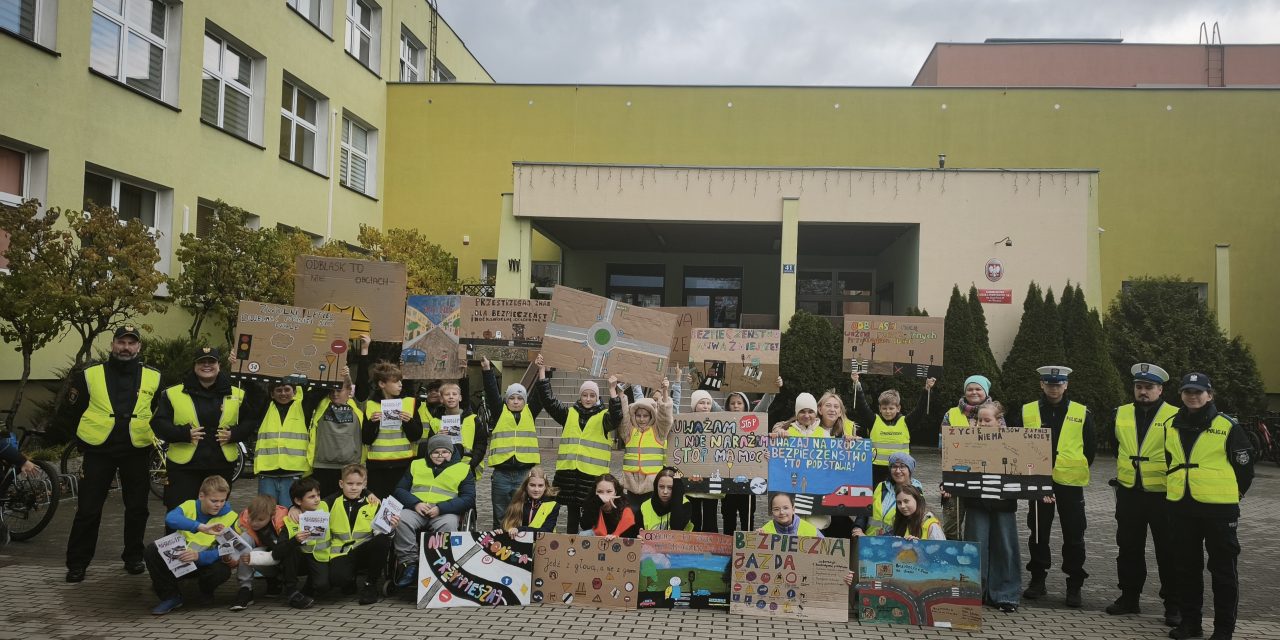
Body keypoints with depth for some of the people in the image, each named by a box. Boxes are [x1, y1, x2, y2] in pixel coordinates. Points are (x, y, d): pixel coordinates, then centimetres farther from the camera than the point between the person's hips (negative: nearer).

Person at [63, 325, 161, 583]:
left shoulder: (153, 378, 1)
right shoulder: (90, 375, -2)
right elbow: (68, 413, 7)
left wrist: (151, 436, 7)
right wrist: (84, 438, 4)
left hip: (136, 452, 1)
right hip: (99, 452, -1)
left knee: (137, 509, 9)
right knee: (88, 510, 2)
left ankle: (133, 557, 24)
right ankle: (77, 563, 14)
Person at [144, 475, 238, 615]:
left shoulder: (230, 518, -13)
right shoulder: (190, 506, -10)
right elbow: (170, 519, -34)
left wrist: (198, 556, -41)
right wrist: (201, 527, -48)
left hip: (205, 562, -2)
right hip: (179, 559, 2)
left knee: (222, 570, -34)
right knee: (152, 550, -22)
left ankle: (206, 591, 5)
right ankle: (170, 597, -5)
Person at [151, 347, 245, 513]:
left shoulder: (236, 394, 7)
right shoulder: (173, 394, 2)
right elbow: (158, 423, -2)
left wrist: (233, 434, -8)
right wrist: (184, 433, -16)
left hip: (222, 467, 2)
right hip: (183, 468, -2)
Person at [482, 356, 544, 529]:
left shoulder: (530, 412, 9)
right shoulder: (500, 412, 8)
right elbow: (491, 393, -4)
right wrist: (487, 371, -15)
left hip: (525, 473, 0)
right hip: (501, 474, 0)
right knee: (500, 517, 8)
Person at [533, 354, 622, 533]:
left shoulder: (603, 416, 3)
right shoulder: (570, 413, 12)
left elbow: (616, 418, -18)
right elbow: (548, 399, 6)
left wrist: (612, 390, -28)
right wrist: (542, 371, -2)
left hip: (592, 472, -3)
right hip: (568, 470, 3)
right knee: (572, 512, 11)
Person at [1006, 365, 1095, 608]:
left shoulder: (1081, 413, 2)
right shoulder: (1026, 412, 3)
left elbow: (1091, 447, 8)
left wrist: (1078, 469, 2)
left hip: (1070, 483, -1)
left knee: (1073, 536, 3)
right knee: (1038, 533, 9)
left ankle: (1074, 585, 12)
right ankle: (1037, 580, 20)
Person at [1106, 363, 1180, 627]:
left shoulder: (1175, 416, -8)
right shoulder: (1121, 414, 6)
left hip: (1163, 494, -4)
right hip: (1128, 493, 4)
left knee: (1168, 553, 5)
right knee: (1129, 549, 13)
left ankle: (1173, 605, 15)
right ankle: (1129, 597, 24)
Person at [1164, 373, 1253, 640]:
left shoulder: (1227, 426, -5)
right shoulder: (1171, 425, 8)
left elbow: (1244, 463, 1)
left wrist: (1234, 494, 6)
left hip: (1218, 507, -4)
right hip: (1181, 507, 5)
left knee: (1223, 569, 3)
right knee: (1186, 567, 12)